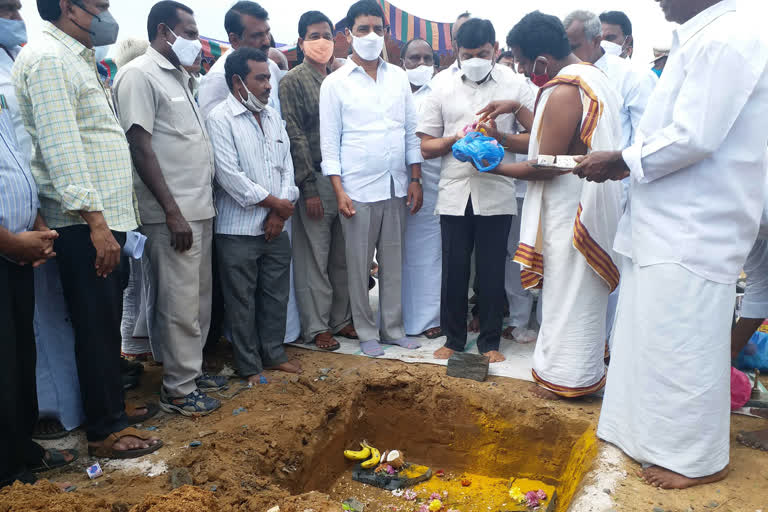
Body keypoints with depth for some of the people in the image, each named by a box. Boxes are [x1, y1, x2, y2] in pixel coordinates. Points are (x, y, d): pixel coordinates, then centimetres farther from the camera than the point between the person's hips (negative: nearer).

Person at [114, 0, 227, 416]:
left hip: (200, 209, 9)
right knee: (179, 304, -2)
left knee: (199, 298, 15)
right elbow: (140, 148, -15)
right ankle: (177, 389, 10)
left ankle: (191, 370, 28)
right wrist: (172, 212, -18)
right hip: (173, 214, -9)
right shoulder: (139, 75, -8)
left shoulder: (179, 75, 18)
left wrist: (201, 203, 14)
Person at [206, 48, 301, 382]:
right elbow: (229, 175, -16)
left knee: (276, 295, 14)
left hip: (276, 227, 6)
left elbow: (286, 166, 10)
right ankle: (249, 365, 18)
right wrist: (274, 202, -10)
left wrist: (280, 213, -3)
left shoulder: (272, 117, 12)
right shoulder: (220, 119, -8)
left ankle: (274, 353, 30)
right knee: (242, 301, 4)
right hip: (239, 229, -6)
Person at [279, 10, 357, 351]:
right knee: (315, 258, 2)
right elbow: (295, 137, -9)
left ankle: (341, 319, 24)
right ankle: (316, 326, 13)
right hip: (315, 180, -5)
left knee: (342, 256, 11)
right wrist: (309, 189, -13)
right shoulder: (293, 81, -3)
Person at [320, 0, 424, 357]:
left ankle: (393, 327, 23)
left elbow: (411, 131, 10)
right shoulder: (335, 83, -1)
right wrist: (339, 191, -9)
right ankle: (366, 332, 19)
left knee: (393, 261, 10)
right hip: (358, 190, -3)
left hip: (396, 187, 3)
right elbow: (329, 142, -3)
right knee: (359, 265, 5)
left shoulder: (398, 77, 9)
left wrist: (415, 180, 5)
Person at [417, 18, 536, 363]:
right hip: (454, 194, 1)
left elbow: (534, 139, 1)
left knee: (492, 272, 6)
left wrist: (499, 136, -16)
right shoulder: (443, 88, 8)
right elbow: (426, 146, 7)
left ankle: (490, 341, 22)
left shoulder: (515, 84, 4)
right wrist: (454, 140, -12)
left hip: (496, 194, -1)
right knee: (454, 270, 7)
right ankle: (453, 338, 24)